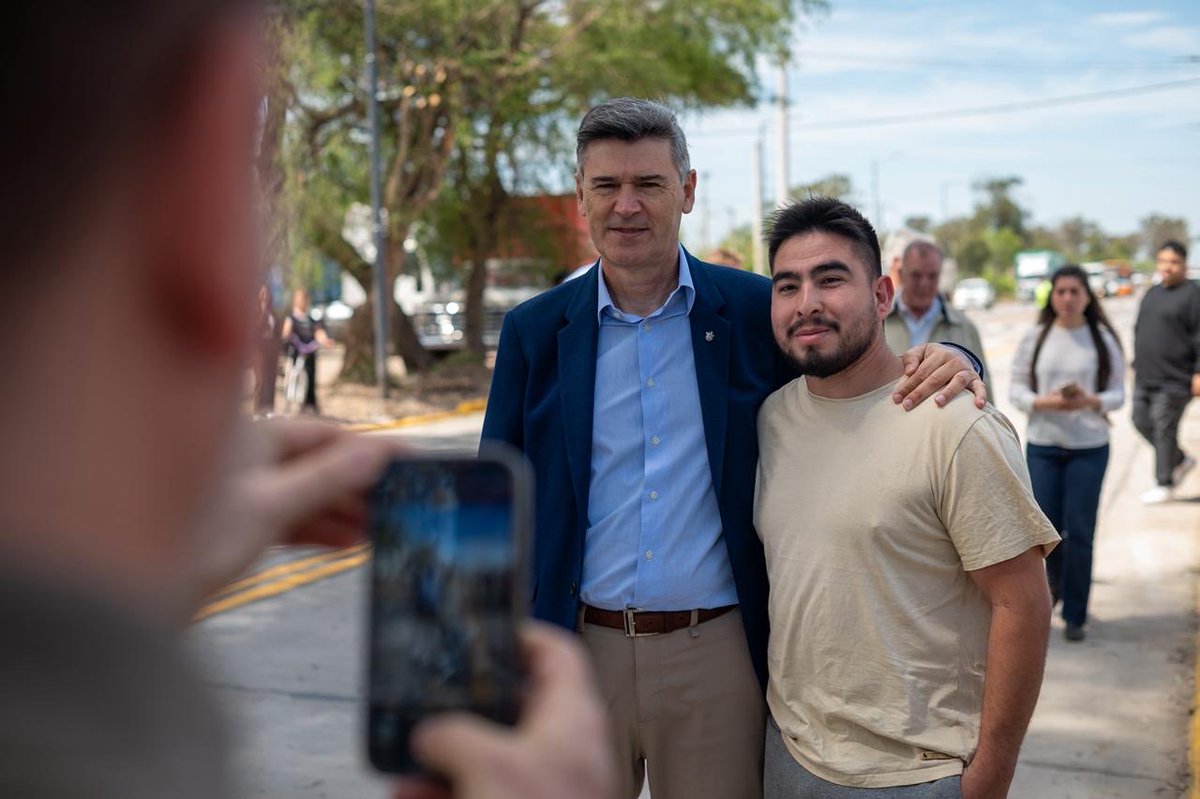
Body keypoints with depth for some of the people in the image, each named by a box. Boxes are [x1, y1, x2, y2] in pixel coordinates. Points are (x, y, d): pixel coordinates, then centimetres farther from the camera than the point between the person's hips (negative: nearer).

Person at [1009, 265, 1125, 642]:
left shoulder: (1104, 340, -1)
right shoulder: (1034, 338, 0)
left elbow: (1118, 393, 1)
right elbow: (1016, 389, 1)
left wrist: (1091, 401, -20)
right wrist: (1044, 402, -18)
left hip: (1089, 447, -1)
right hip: (1042, 445, 1)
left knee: (1079, 531, 0)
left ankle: (1075, 615, 14)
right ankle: (1056, 578, 40)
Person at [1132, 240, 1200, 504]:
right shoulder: (1152, 293, 17)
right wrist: (1136, 365, 21)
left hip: (1174, 379, -8)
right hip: (1145, 378, 8)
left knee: (1164, 429, -4)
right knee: (1142, 422, 11)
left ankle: (1164, 484, 6)